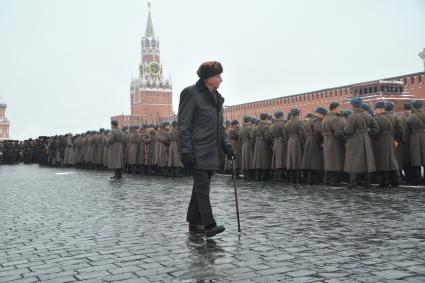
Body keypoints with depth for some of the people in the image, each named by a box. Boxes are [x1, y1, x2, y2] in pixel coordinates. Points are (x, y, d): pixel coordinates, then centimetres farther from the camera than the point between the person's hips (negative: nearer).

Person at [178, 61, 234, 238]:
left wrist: (226, 145, 13)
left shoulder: (216, 97, 17)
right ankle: (209, 225, -12)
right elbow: (183, 125, -11)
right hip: (197, 152, -8)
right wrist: (186, 150, -18)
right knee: (202, 187, -11)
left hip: (211, 152, 8)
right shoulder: (191, 94, -7)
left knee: (200, 187, 11)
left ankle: (194, 223, 19)